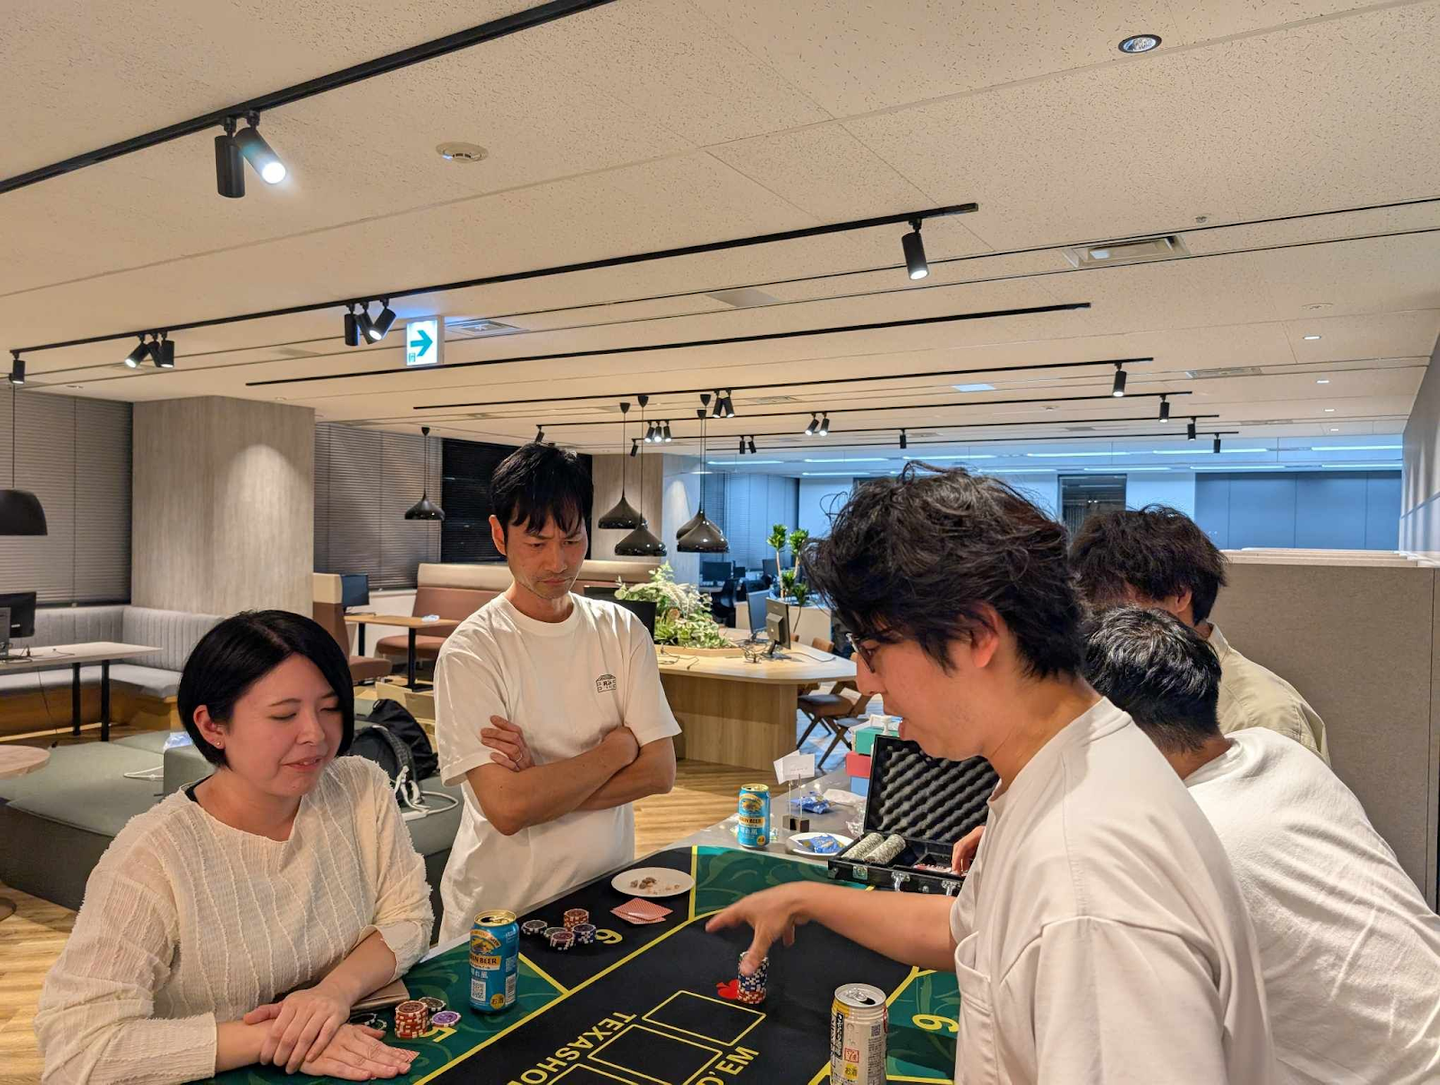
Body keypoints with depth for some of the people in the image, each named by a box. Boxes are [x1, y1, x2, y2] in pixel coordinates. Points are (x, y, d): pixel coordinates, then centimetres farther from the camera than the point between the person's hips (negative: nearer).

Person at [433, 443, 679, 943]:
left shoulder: (622, 631, 1)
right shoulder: (470, 651, -11)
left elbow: (660, 772, -5)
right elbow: (506, 807, -19)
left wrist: (541, 781, -15)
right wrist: (617, 748, -9)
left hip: (607, 892, 2)